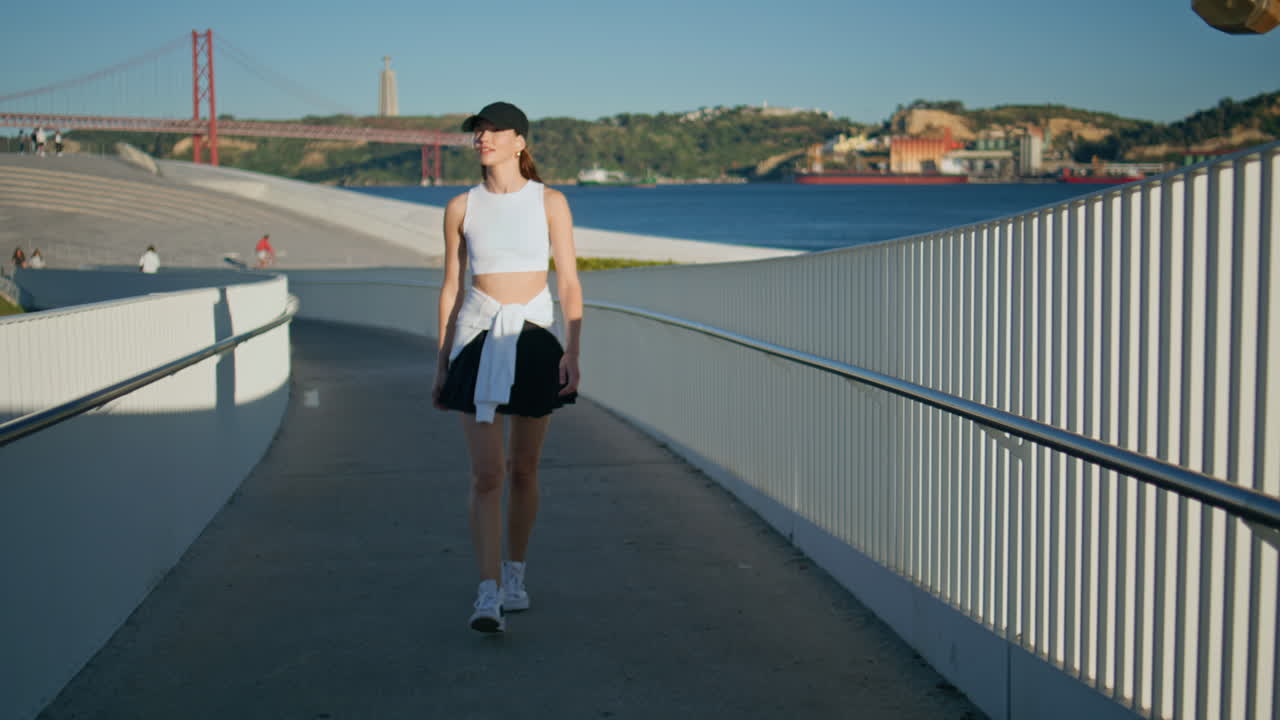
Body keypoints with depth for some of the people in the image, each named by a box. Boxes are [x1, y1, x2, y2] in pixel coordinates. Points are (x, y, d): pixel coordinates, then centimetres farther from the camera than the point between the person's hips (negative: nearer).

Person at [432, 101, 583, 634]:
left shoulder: (549, 203, 1)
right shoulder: (461, 208, 5)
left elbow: (569, 283, -1)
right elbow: (451, 287, 9)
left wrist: (572, 351, -12)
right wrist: (442, 364, 8)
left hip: (534, 338, 0)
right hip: (479, 339, 0)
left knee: (524, 468, 10)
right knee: (486, 473, -10)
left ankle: (514, 574, 28)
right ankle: (487, 595, -10)